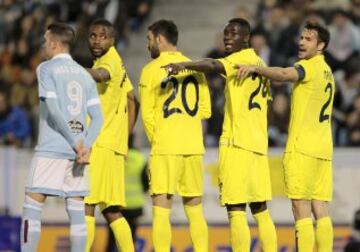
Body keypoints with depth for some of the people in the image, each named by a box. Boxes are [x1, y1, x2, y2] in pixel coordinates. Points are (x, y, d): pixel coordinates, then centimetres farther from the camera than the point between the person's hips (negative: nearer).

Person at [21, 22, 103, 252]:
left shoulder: (46, 69, -2)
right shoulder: (84, 74, 16)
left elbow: (53, 110, -12)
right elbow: (97, 118, 7)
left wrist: (76, 143, -8)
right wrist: (86, 145, -3)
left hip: (51, 149, -5)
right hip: (78, 149, 6)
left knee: (33, 204, -3)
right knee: (77, 209, 5)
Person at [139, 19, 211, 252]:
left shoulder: (151, 69, -3)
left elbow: (147, 114, -4)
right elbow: (205, 110, 10)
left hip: (165, 148, -4)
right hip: (194, 147, 4)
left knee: (161, 210, -3)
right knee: (195, 210, 10)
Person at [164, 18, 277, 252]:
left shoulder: (241, 59, -7)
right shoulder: (259, 63, 19)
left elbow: (214, 65, -28)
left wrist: (183, 65, -41)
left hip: (237, 143, -9)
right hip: (259, 144, 9)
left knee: (236, 210, -11)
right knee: (260, 210, 12)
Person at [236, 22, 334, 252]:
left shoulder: (311, 66, -8)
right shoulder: (327, 72, 20)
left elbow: (285, 74, -29)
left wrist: (255, 68, -25)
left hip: (302, 148, -9)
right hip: (323, 149, 9)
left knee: (302, 210, -10)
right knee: (320, 210, 5)